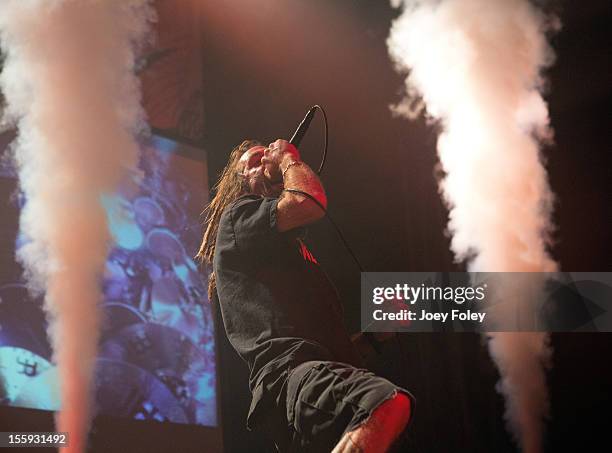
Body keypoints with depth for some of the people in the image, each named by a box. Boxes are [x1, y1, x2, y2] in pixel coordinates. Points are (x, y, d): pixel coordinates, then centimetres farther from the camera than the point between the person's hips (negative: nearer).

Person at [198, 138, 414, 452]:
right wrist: (289, 158, 15)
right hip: (287, 370, -9)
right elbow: (307, 203, -6)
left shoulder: (292, 249, 40)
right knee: (389, 403, -38)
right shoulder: (239, 215, 15)